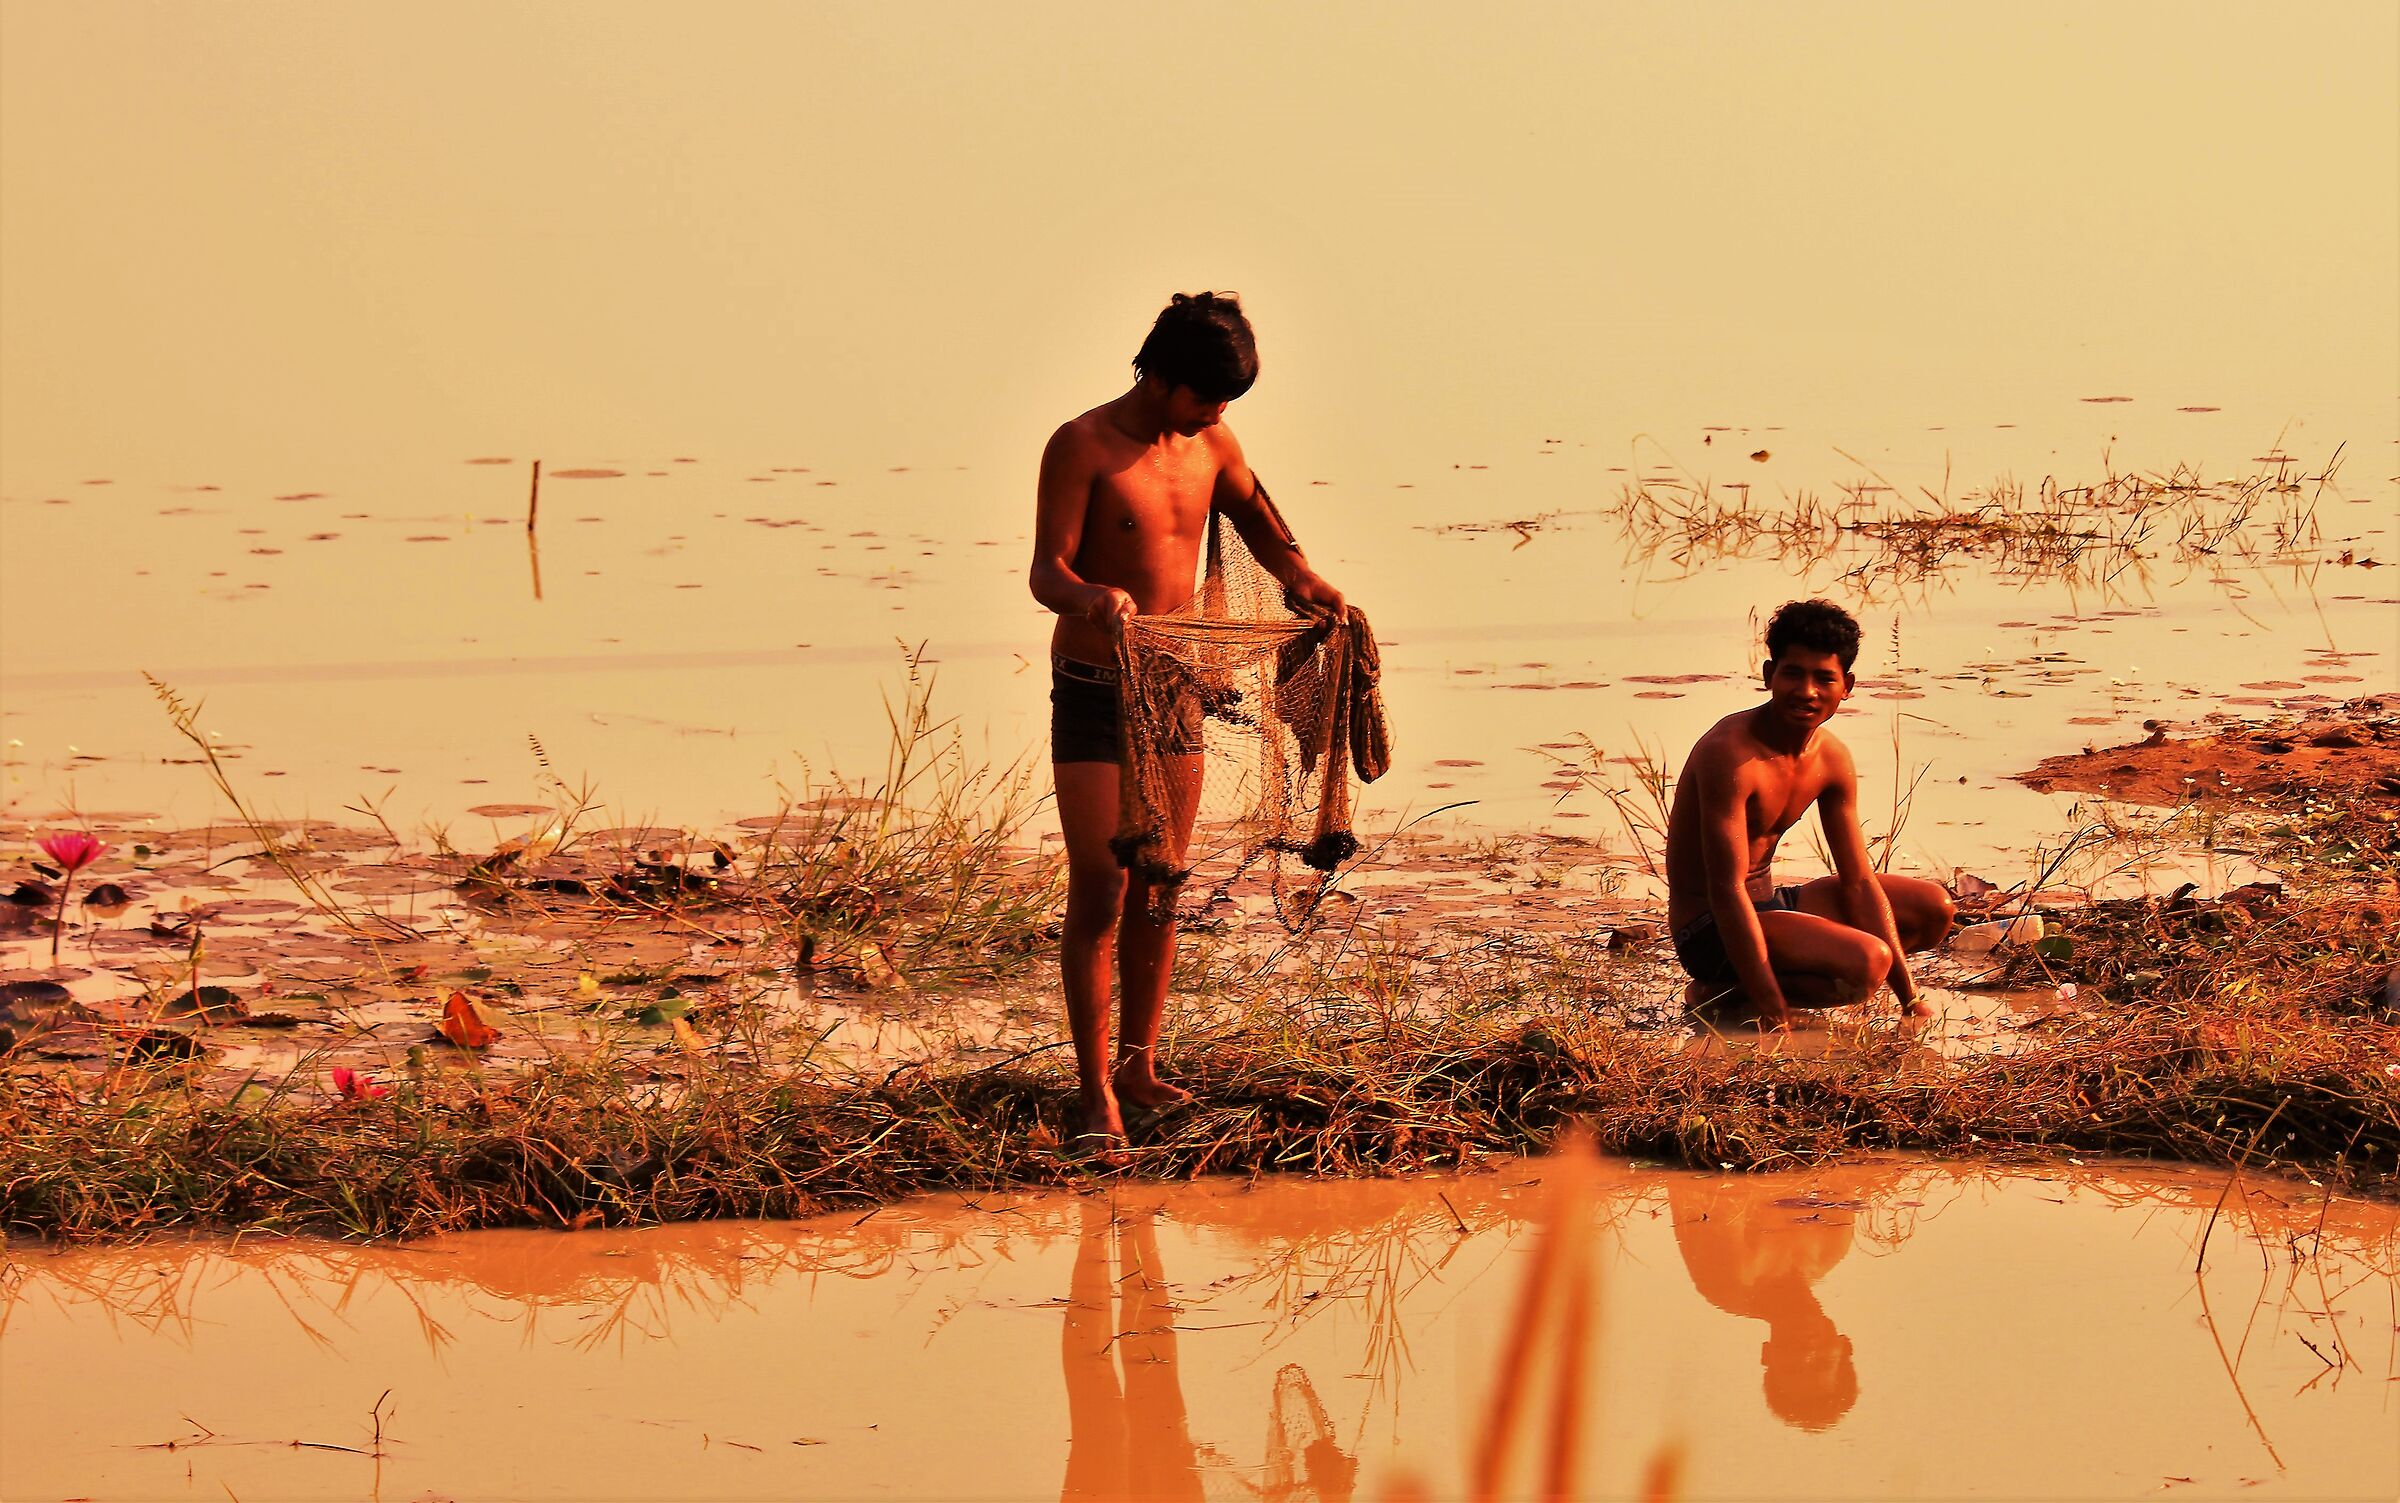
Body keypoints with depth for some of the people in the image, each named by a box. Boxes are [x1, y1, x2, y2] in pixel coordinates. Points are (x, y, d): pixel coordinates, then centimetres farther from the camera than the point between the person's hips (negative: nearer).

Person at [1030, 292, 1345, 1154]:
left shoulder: (1209, 441, 5)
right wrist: (1089, 597, -42)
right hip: (1093, 693, -6)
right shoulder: (1083, 446, -13)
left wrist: (1295, 573, 8)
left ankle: (1139, 1067, 19)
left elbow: (1250, 511, 26)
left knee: (1158, 891, 9)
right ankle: (1096, 1093, -4)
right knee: (1099, 895, -8)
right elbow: (1046, 571, -20)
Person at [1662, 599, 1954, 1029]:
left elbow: (1859, 882, 5)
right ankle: (1723, 994, -9)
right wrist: (1774, 1018, -30)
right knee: (1867, 959, -30)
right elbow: (1726, 890, -27)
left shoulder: (1833, 759, 2)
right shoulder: (1730, 753, -24)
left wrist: (1910, 999, -1)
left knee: (1933, 908, 10)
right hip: (1710, 930, -9)